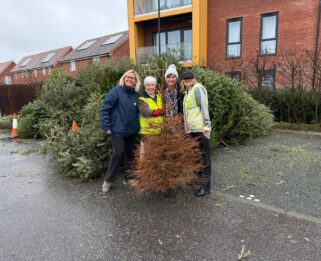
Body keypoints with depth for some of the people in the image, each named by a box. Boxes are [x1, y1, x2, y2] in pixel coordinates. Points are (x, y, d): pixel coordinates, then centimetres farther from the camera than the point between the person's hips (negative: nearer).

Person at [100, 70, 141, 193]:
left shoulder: (137, 96, 8)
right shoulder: (116, 91, -6)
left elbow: (140, 112, 15)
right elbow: (104, 109, -8)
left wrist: (139, 126, 7)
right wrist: (106, 127, -12)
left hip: (133, 131, 5)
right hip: (118, 130, -5)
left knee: (130, 155, 11)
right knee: (118, 154, -9)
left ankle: (128, 178, 28)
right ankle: (108, 180, 9)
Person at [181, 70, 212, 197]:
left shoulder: (197, 88, -4)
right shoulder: (187, 92, 20)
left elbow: (204, 106, -13)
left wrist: (207, 124, -22)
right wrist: (186, 126, 17)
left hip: (200, 127, -8)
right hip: (192, 128, 8)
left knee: (204, 155, -4)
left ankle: (206, 186, 2)